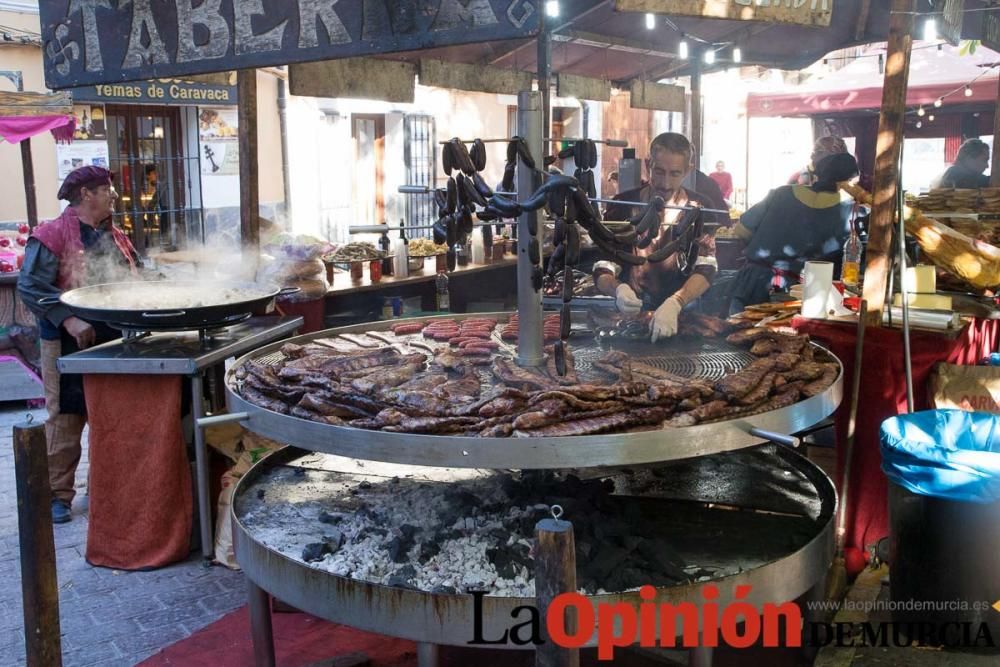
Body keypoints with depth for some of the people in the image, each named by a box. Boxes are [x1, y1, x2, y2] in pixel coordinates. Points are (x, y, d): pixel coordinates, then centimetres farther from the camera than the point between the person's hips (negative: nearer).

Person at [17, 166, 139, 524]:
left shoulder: (116, 237, 11)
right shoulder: (52, 235, -10)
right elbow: (29, 286, -18)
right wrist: (68, 319, -26)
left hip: (116, 341, 6)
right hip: (69, 344, -6)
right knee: (66, 418, 1)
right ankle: (58, 494, 12)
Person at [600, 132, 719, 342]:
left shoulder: (699, 209, 2)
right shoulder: (623, 205, -1)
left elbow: (706, 269, -10)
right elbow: (602, 272, -5)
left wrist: (674, 304, -30)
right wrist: (618, 290, -29)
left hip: (683, 313, 0)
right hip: (631, 314, 0)